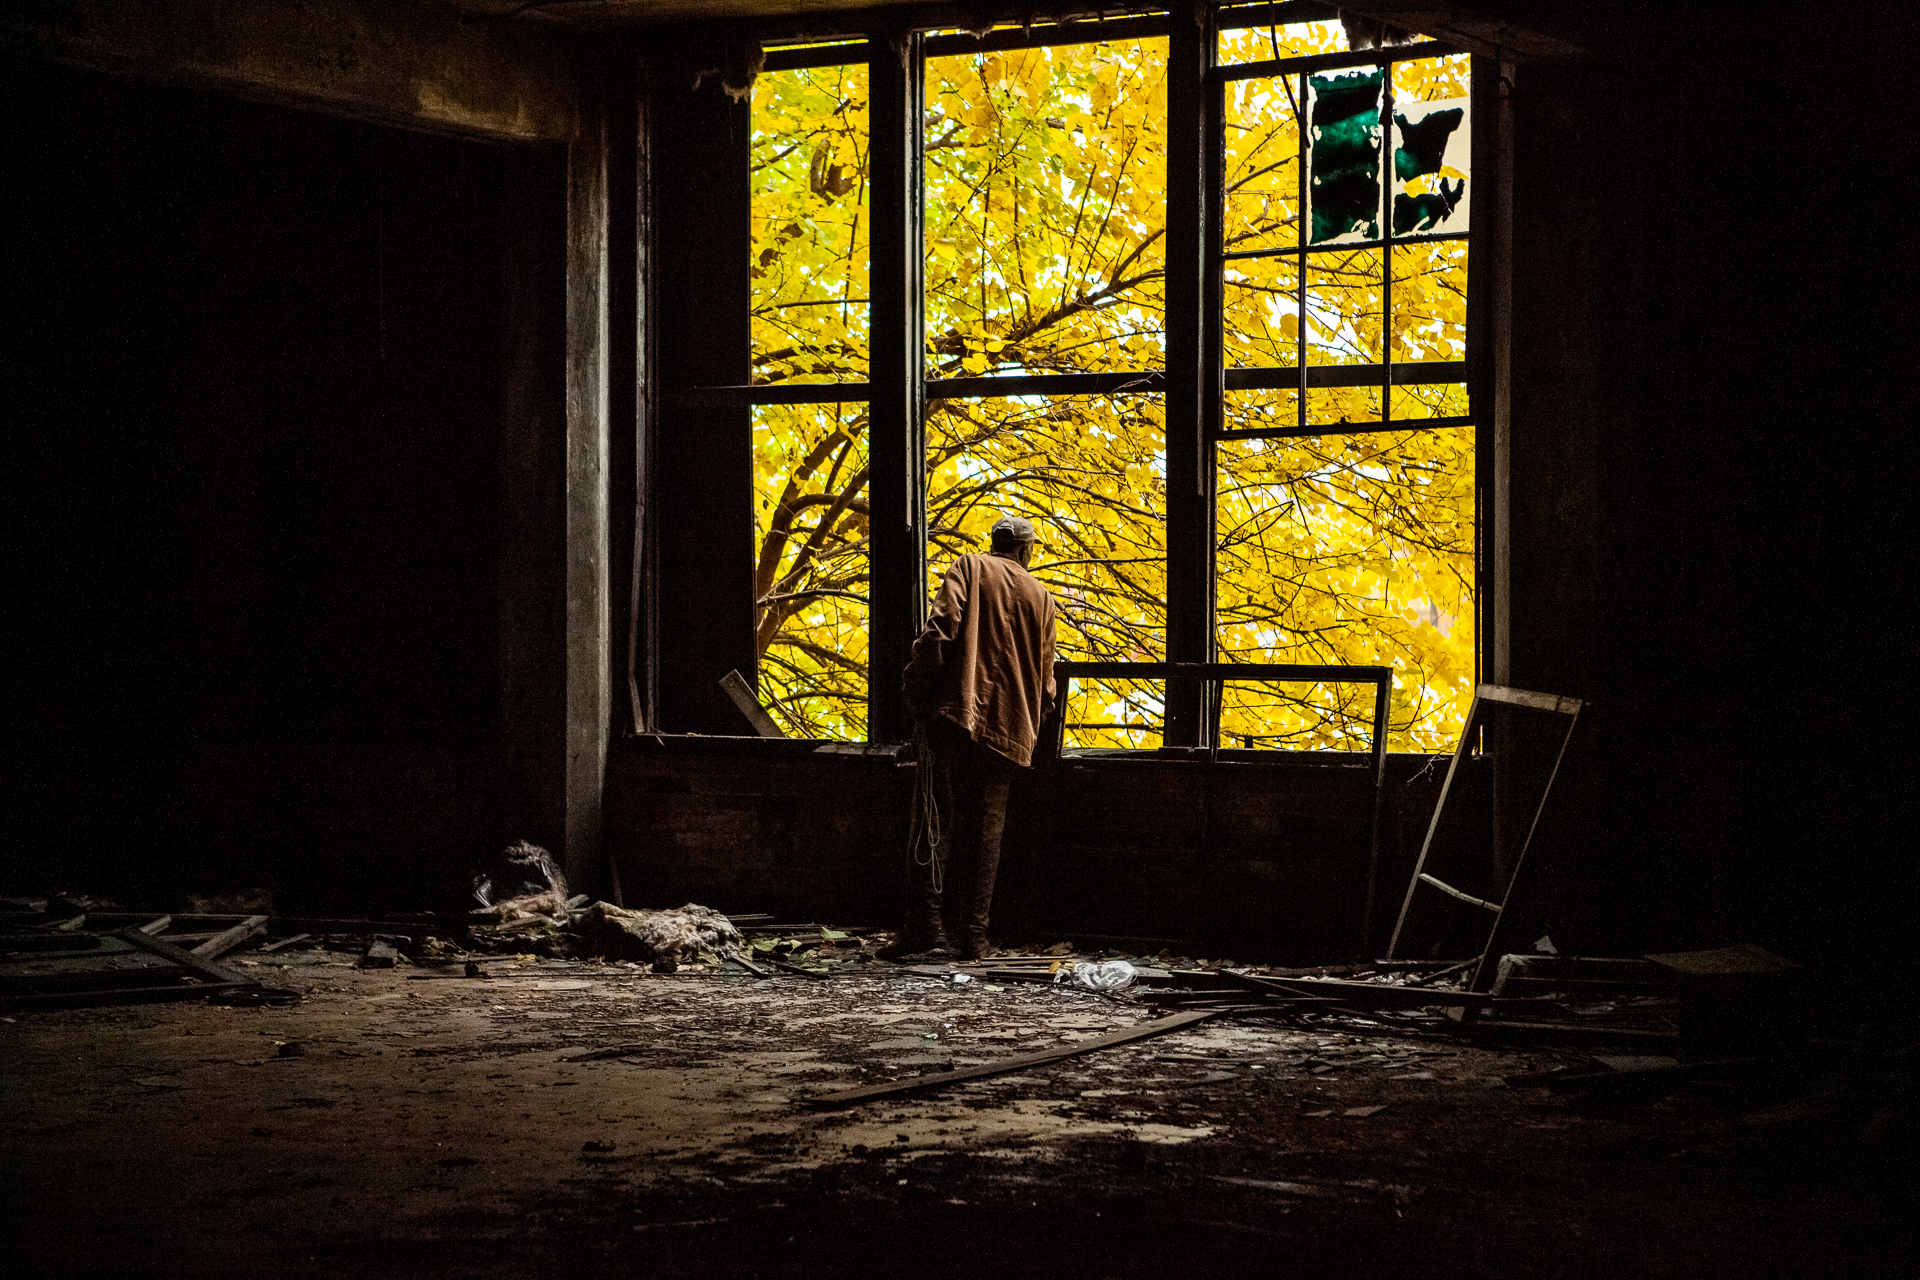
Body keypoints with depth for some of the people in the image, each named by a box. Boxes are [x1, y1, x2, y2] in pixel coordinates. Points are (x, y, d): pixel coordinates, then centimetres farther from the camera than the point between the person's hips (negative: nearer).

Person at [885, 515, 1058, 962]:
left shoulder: (971, 567, 7)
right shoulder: (1041, 597, 17)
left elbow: (940, 631, -8)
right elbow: (1045, 678, 15)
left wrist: (917, 694, -5)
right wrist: (1031, 730, 27)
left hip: (956, 712, -3)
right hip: (1010, 728, 3)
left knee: (936, 823, -5)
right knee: (984, 832, 7)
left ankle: (927, 924, -14)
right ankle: (973, 933, 5)